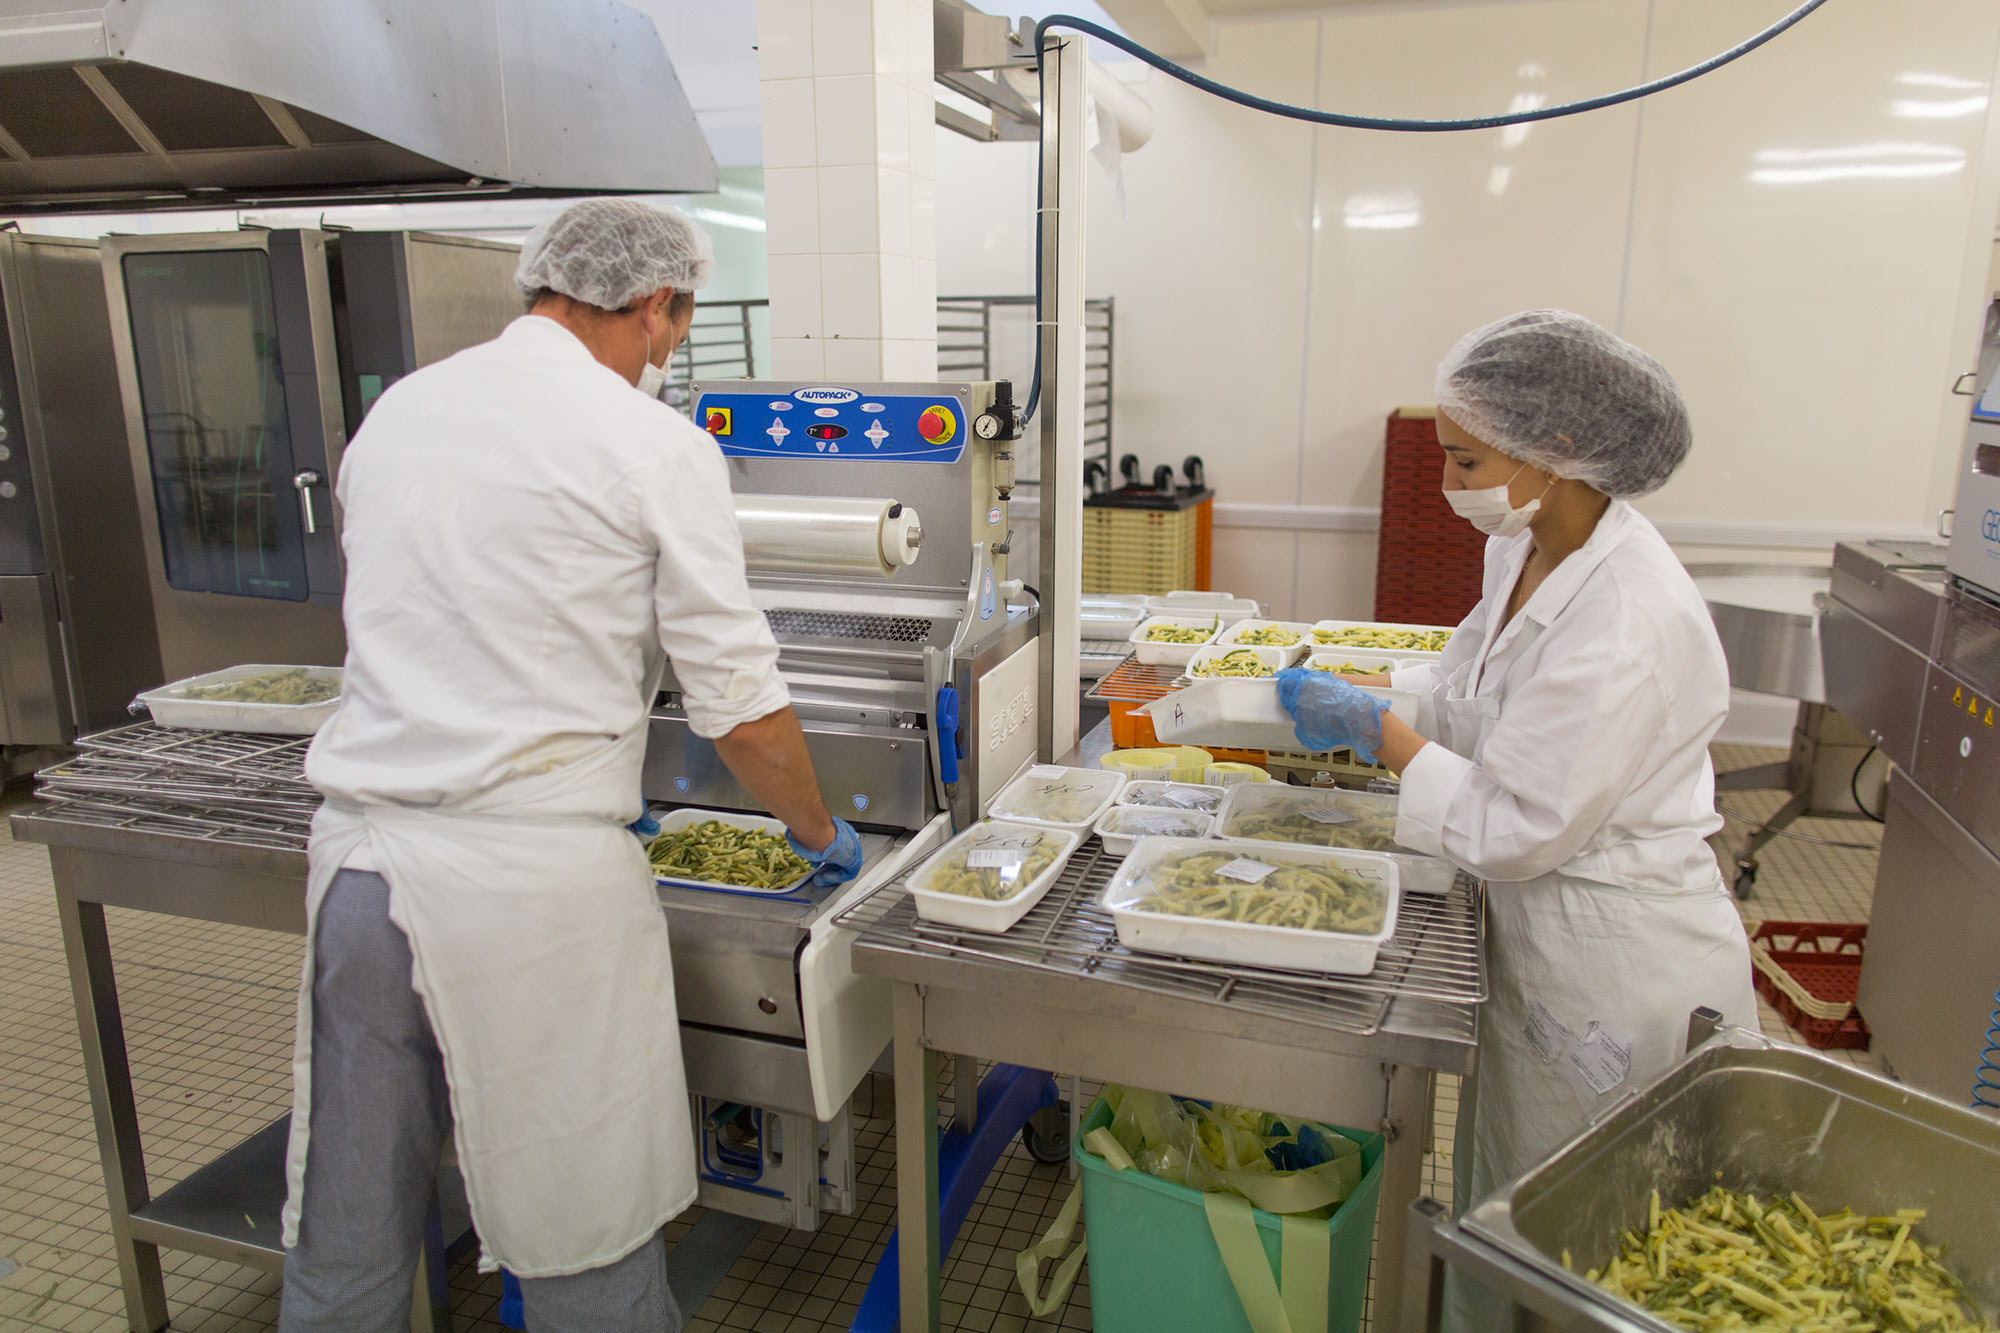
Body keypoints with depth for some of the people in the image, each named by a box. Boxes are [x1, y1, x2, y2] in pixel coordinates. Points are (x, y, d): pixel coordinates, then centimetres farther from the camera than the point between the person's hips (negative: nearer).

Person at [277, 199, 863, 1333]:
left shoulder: (396, 410, 12)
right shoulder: (653, 443, -6)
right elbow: (742, 707, -7)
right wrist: (821, 834, 12)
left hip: (357, 854, 6)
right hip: (533, 876, -6)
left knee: (345, 1242, 20)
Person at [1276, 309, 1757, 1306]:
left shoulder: (1630, 624, -31)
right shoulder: (1530, 548, -2)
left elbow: (1511, 830, -27)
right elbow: (1467, 687, 13)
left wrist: (1374, 727, -20)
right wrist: (1349, 702, 0)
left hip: (1617, 980, -8)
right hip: (1533, 942, 9)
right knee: (1507, 1218, 27)